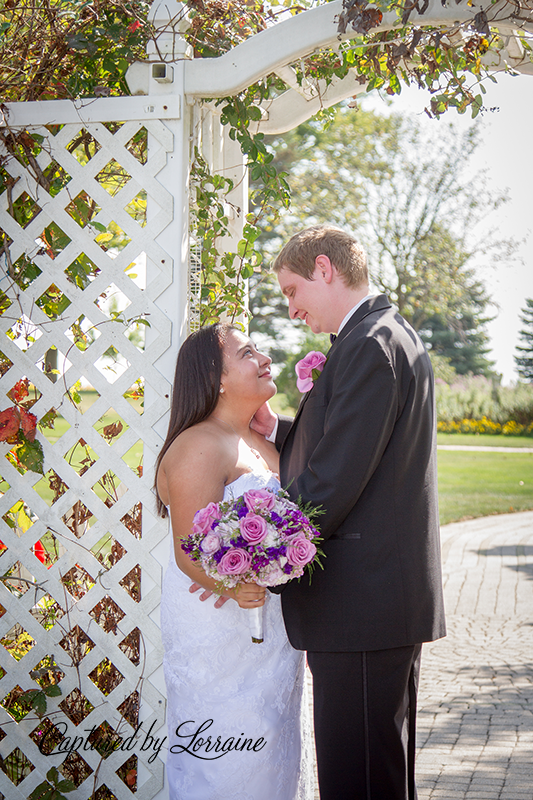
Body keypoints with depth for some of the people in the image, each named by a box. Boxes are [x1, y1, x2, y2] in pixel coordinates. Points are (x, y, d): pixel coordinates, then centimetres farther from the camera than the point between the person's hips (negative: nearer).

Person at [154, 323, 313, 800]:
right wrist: (233, 586, -36)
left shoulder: (263, 444, 13)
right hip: (220, 635, -8)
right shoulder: (199, 447, -15)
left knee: (274, 757, 14)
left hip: (272, 631, 9)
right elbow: (191, 554, -21)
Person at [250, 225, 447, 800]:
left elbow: (332, 482, -20)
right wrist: (279, 431, 13)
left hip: (361, 604, -11)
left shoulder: (370, 346, -16)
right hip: (397, 598, 11)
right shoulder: (393, 335, 18)